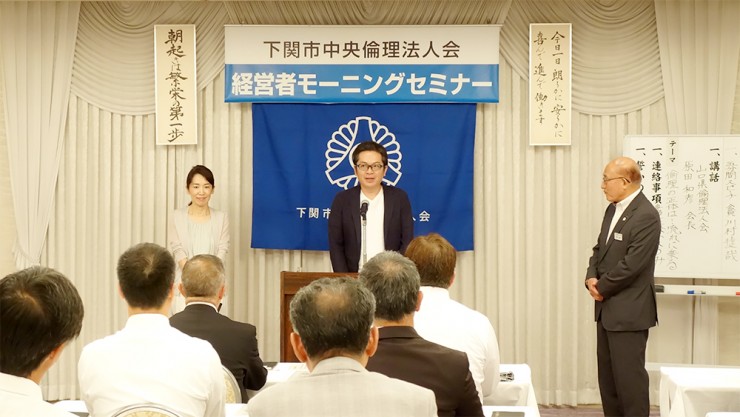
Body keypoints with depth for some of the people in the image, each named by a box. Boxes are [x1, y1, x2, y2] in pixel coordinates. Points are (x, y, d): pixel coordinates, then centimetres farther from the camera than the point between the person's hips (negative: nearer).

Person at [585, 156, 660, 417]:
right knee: (607, 375, 14)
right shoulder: (612, 209, 12)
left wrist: (602, 287, -11)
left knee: (629, 375, -3)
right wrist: (591, 278, -2)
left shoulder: (646, 215, -17)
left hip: (629, 311, -9)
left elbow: (631, 264, -22)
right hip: (607, 308, 9)